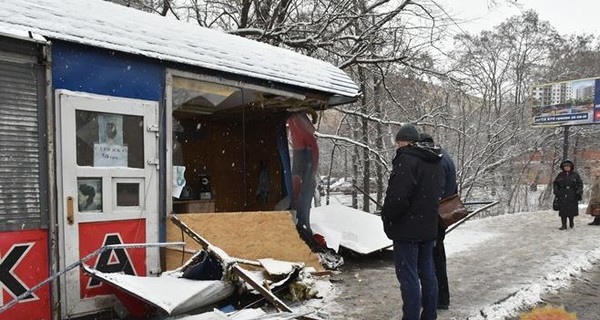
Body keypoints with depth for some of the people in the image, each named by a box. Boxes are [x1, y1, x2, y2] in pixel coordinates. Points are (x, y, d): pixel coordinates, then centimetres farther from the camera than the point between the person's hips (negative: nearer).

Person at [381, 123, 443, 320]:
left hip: (407, 228, -9)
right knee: (427, 272, 17)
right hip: (428, 227, 9)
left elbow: (398, 197, -25)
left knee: (408, 276, -2)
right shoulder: (435, 161, 12)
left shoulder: (407, 159, -19)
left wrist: (386, 217, -8)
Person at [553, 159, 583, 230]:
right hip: (562, 196, 0)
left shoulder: (575, 175, 4)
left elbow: (580, 184, 6)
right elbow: (555, 184, 12)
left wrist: (579, 191, -9)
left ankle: (571, 221, 30)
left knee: (572, 209, 2)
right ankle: (564, 225, 2)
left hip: (572, 196, 0)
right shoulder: (560, 175, 7)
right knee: (563, 210, -3)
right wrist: (556, 191, -1)